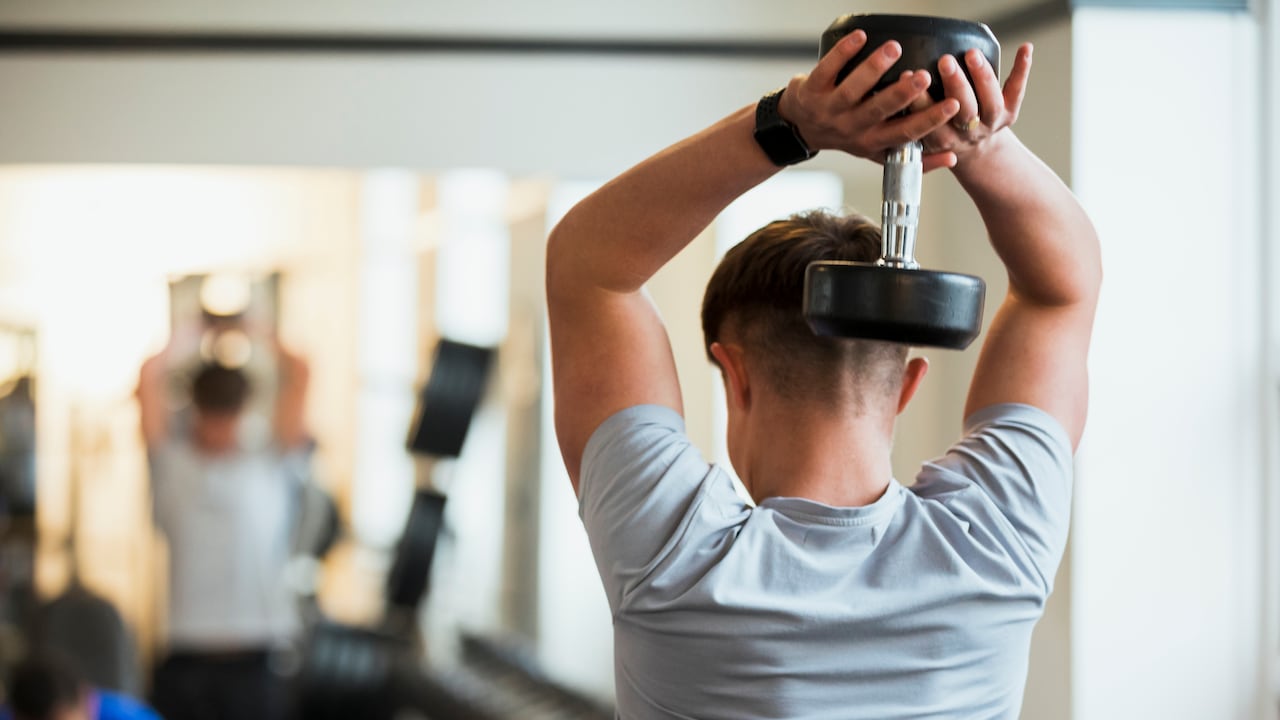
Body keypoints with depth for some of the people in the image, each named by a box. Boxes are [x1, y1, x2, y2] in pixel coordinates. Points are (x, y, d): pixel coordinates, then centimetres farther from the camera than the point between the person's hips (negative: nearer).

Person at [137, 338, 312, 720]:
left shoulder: (275, 464, 4)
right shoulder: (170, 460, 5)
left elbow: (298, 374, 0)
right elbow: (149, 376, 1)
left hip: (256, 659, 0)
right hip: (184, 656, 0)